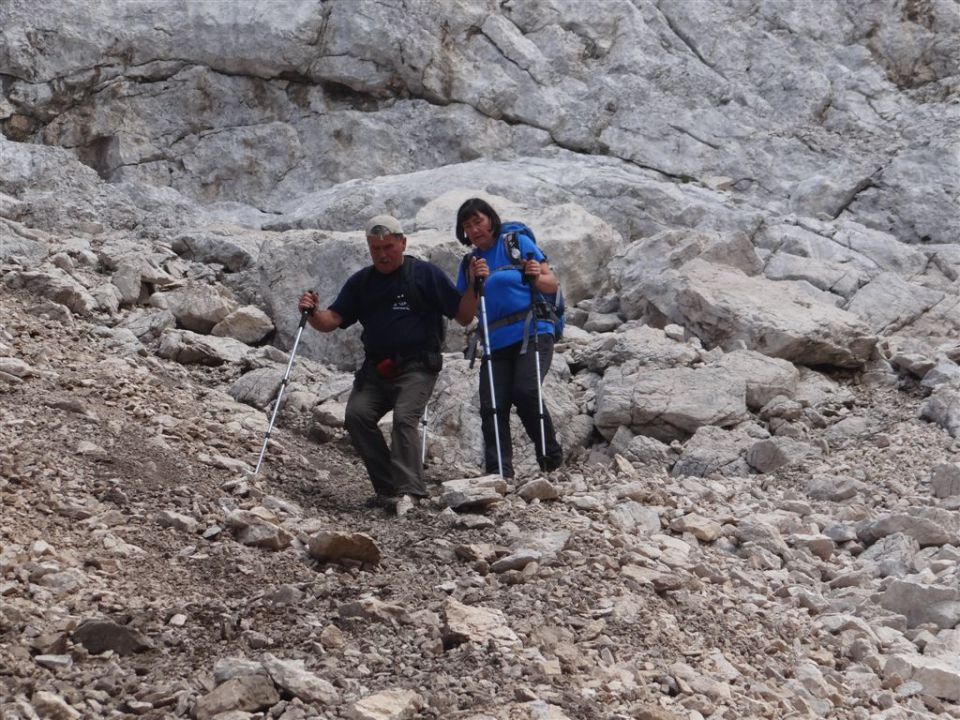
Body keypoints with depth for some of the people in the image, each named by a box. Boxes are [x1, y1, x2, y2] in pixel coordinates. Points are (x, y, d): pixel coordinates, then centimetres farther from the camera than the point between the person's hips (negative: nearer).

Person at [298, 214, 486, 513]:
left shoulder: (425, 274, 2)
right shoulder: (360, 281, 14)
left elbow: (463, 317, 1)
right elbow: (332, 321, 8)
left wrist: (475, 286, -15)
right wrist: (313, 312, -13)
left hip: (417, 367, -5)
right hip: (376, 368, 5)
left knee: (404, 417, -25)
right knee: (357, 414, -15)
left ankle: (407, 490, -30)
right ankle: (387, 488, -9)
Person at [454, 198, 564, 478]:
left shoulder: (518, 244, 6)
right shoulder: (470, 263, 17)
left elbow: (553, 284, 3)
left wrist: (537, 277, -20)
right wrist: (474, 282, -4)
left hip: (532, 331, -4)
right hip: (496, 341, 4)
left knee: (525, 392, -24)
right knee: (492, 407, -10)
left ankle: (551, 456, -6)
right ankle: (499, 474, -11)